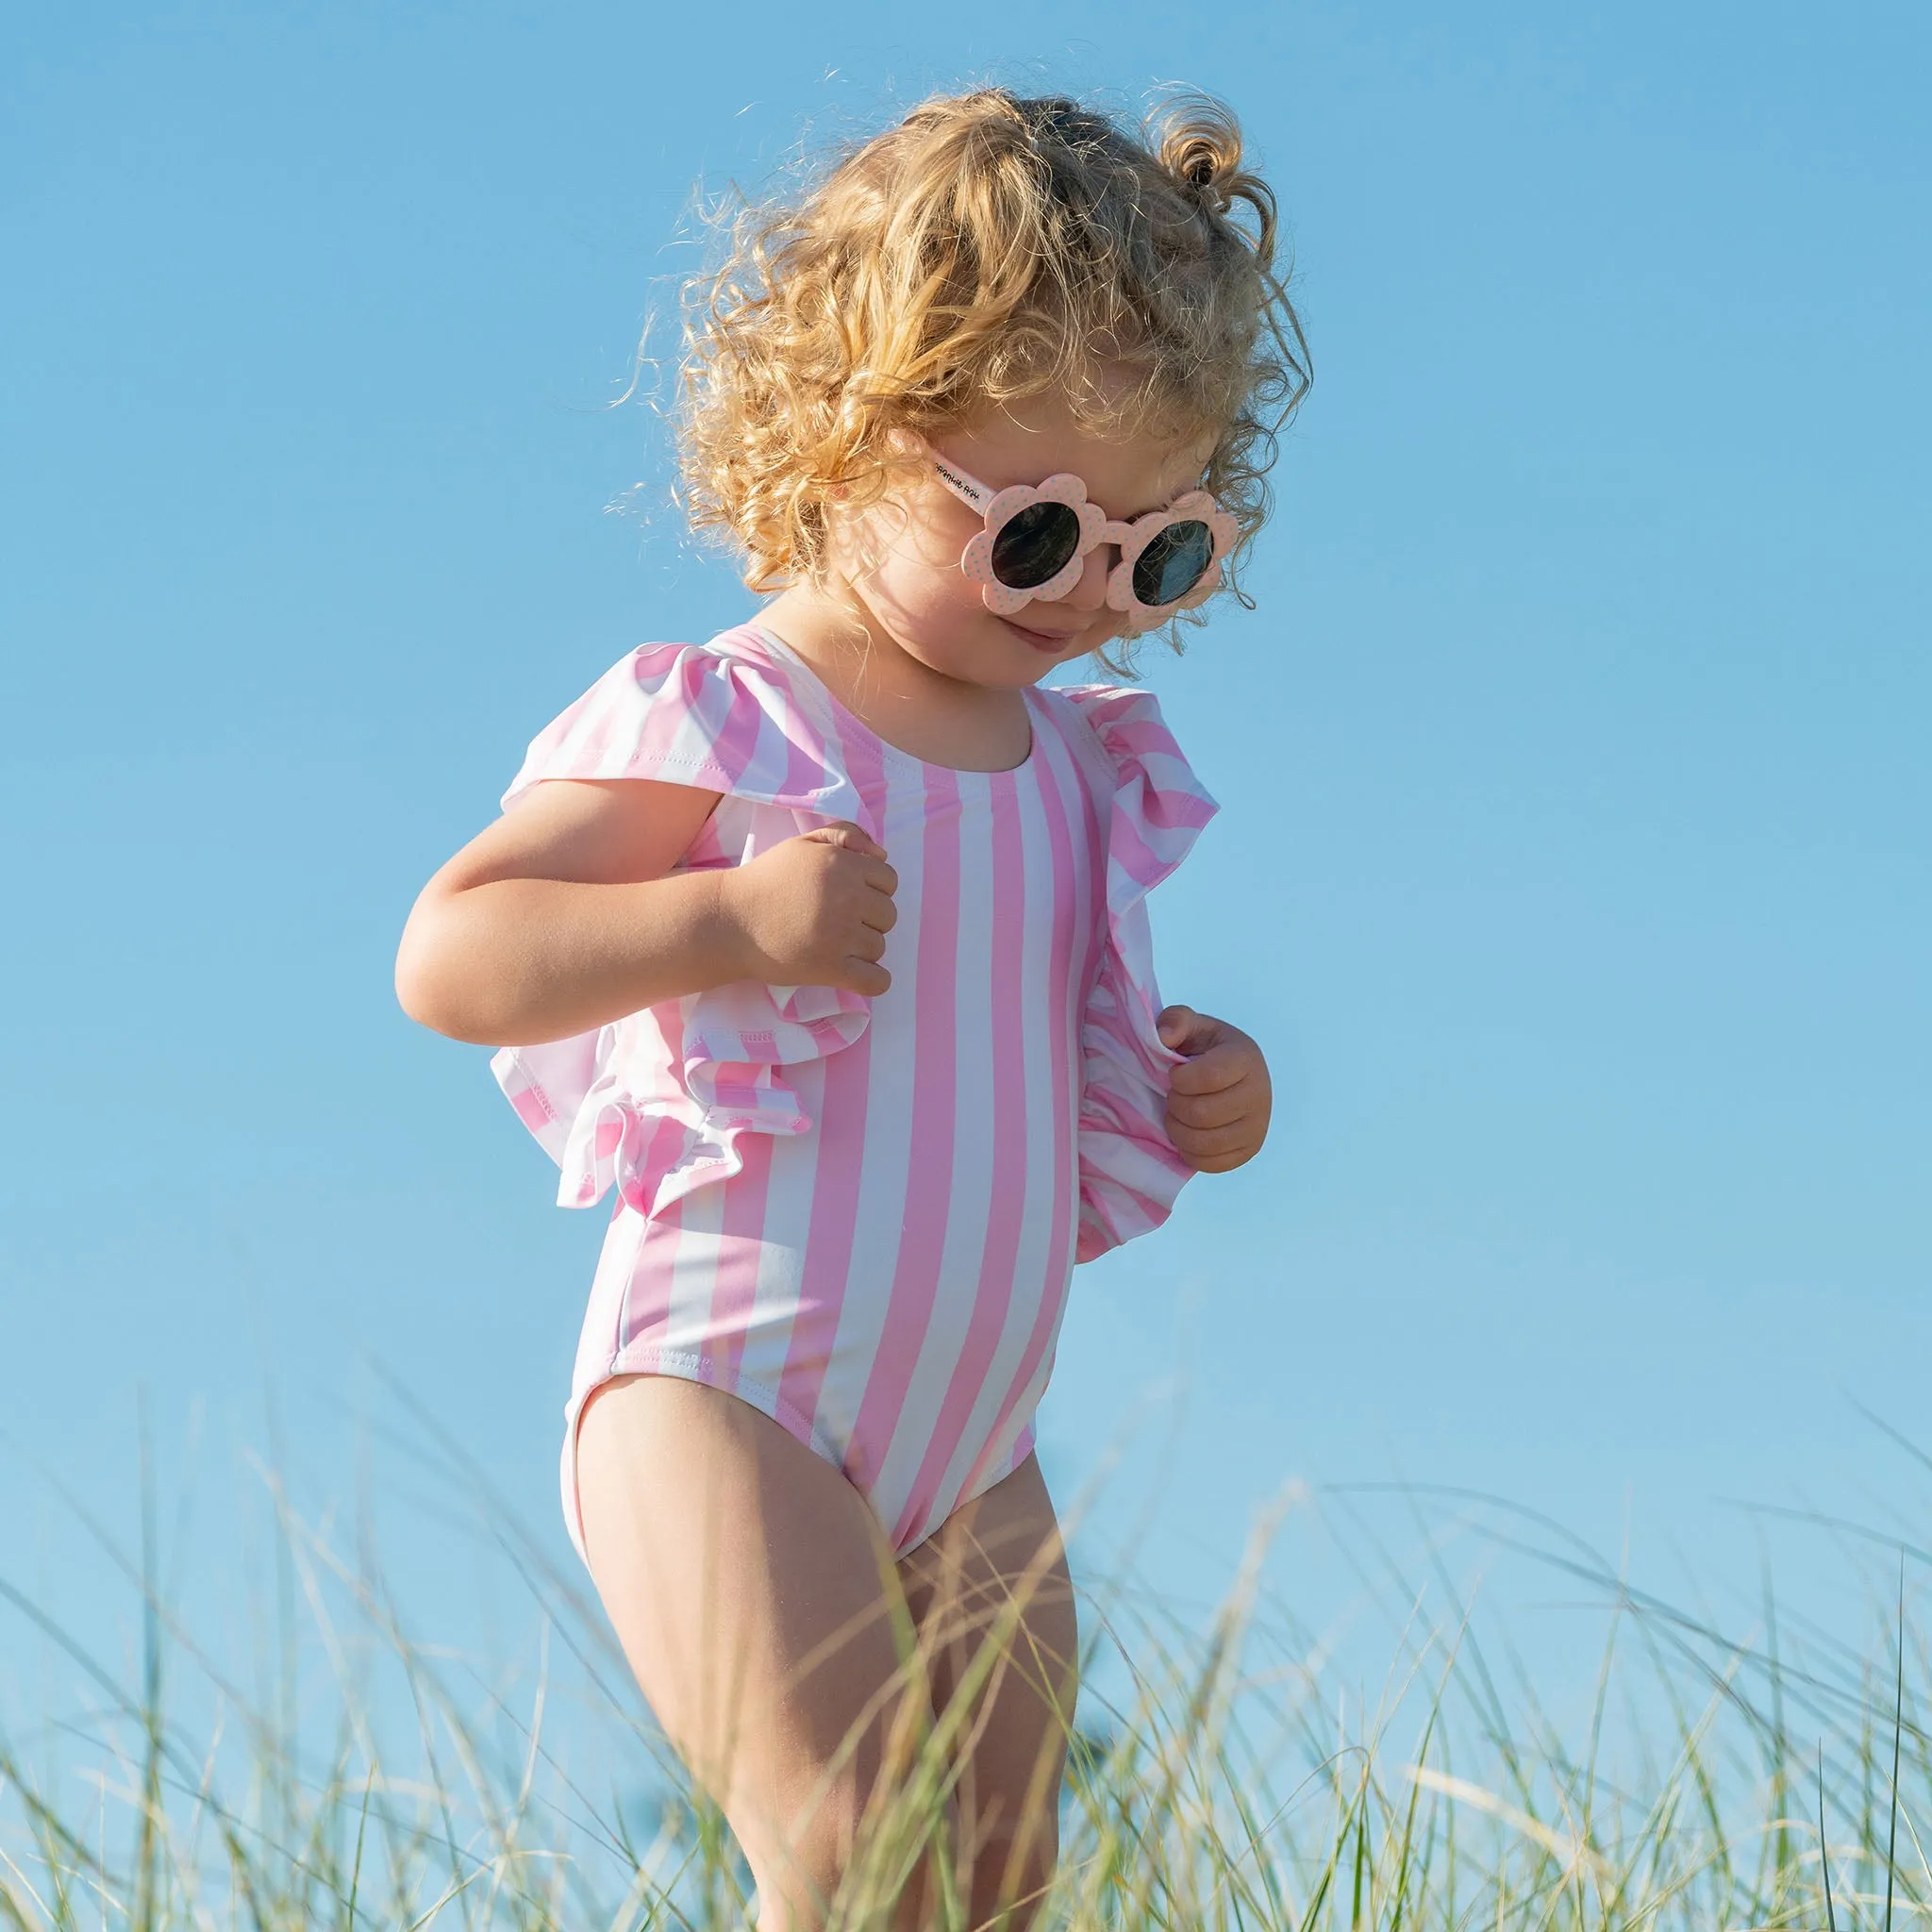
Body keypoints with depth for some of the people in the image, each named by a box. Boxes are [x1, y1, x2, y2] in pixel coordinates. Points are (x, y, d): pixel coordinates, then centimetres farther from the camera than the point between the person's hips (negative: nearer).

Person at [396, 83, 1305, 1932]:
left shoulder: (1078, 770, 13)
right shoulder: (715, 725, -8)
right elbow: (447, 958, -13)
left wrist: (1192, 1087, 7)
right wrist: (729, 915, -26)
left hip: (972, 1465, 7)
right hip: (719, 1396, -7)